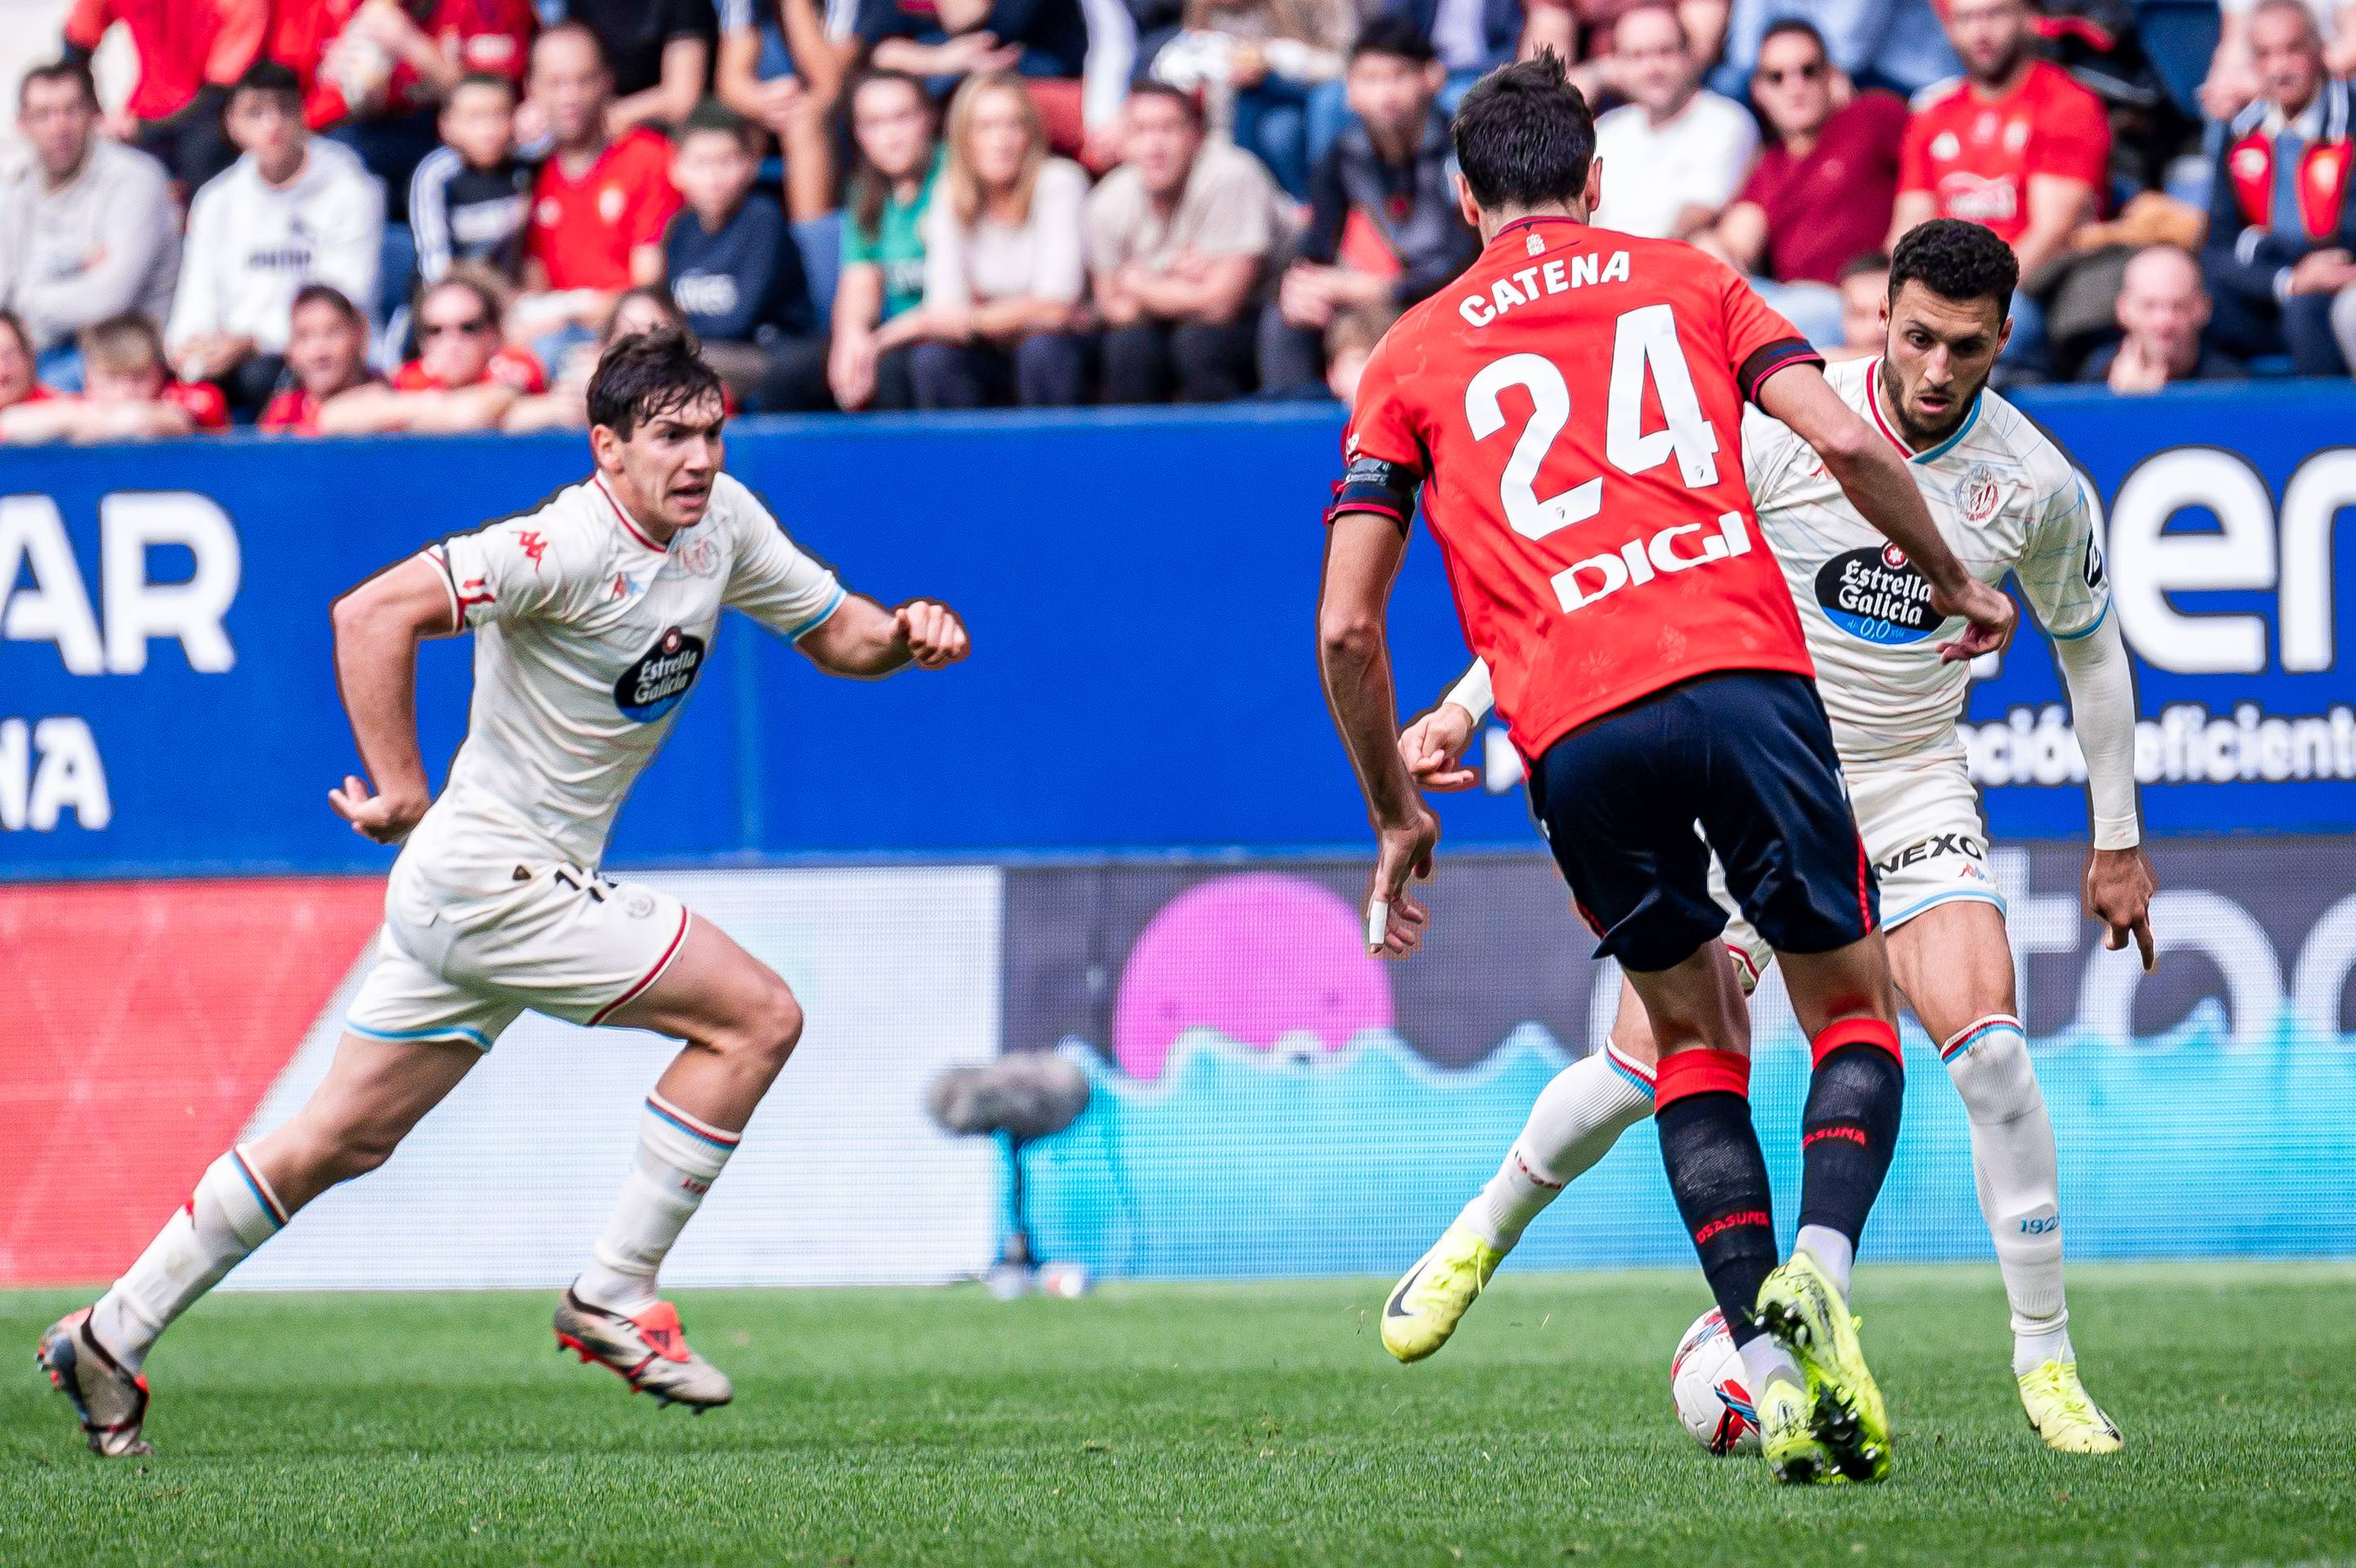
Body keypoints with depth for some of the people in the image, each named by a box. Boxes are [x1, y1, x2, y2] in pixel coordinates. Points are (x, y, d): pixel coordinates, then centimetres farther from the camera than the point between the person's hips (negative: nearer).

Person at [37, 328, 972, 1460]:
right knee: (758, 1017, -11)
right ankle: (616, 1296, -3)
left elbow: (833, 632, 16)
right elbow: (373, 614, -29)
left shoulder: (722, 520, 5)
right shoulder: (568, 548, -22)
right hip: (491, 874, -9)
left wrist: (905, 635, -5)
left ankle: (112, 1339, 22)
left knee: (342, 1139, 15)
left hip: (521, 886, 9)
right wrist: (400, 790, -27)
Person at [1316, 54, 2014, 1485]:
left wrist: (1398, 815, 25)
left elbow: (1347, 627, 13)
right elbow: (1844, 440, 3)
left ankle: (1771, 1368, 2)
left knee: (1698, 1040, 19)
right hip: (1743, 668, -1)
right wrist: (1952, 583, 19)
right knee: (1854, 1012, 12)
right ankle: (1818, 1275, -17)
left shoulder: (1413, 357, 19)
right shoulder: (1683, 281, 18)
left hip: (1575, 731, 1)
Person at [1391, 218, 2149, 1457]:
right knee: (1646, 1065, -9)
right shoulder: (1786, 426, -17)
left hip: (1911, 791, 1)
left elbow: (2088, 645, 11)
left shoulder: (2036, 483, -8)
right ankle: (1487, 1233, 22)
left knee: (1989, 1050, -20)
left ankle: (2047, 1364, -7)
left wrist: (2118, 842, 14)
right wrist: (1467, 704, -19)